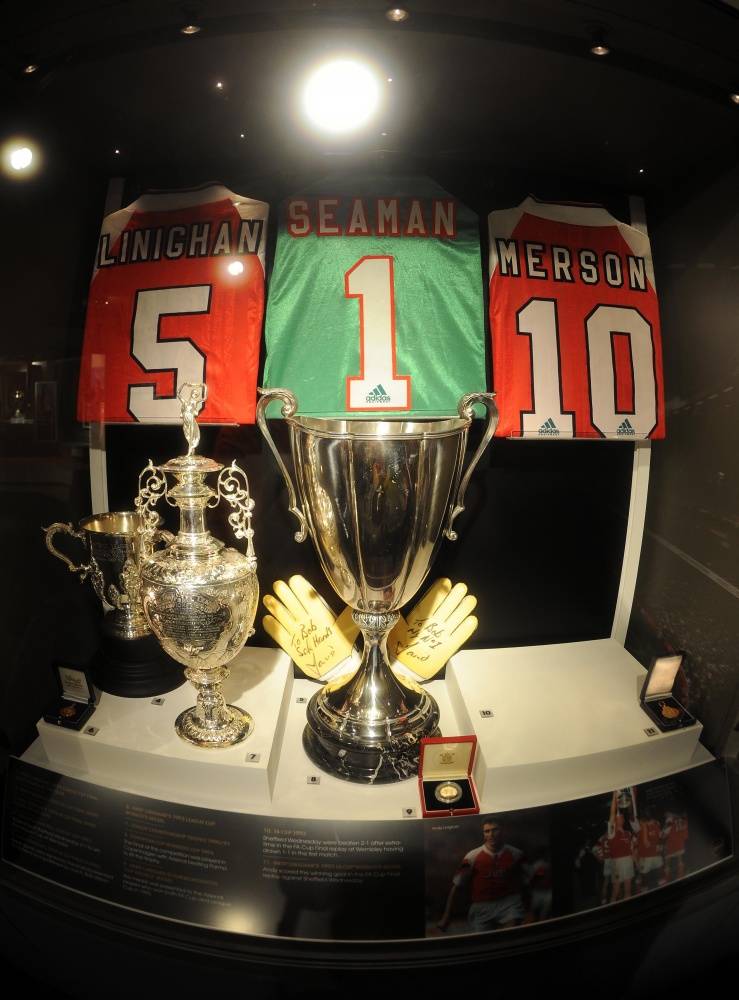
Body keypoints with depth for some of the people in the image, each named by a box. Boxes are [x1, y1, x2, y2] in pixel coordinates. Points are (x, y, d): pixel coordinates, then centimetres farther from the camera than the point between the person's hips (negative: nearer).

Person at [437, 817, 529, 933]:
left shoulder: (516, 854, -3)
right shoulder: (472, 857, -8)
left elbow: (523, 883, 11)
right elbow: (456, 886, -3)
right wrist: (446, 917, -4)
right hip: (482, 906, 1)